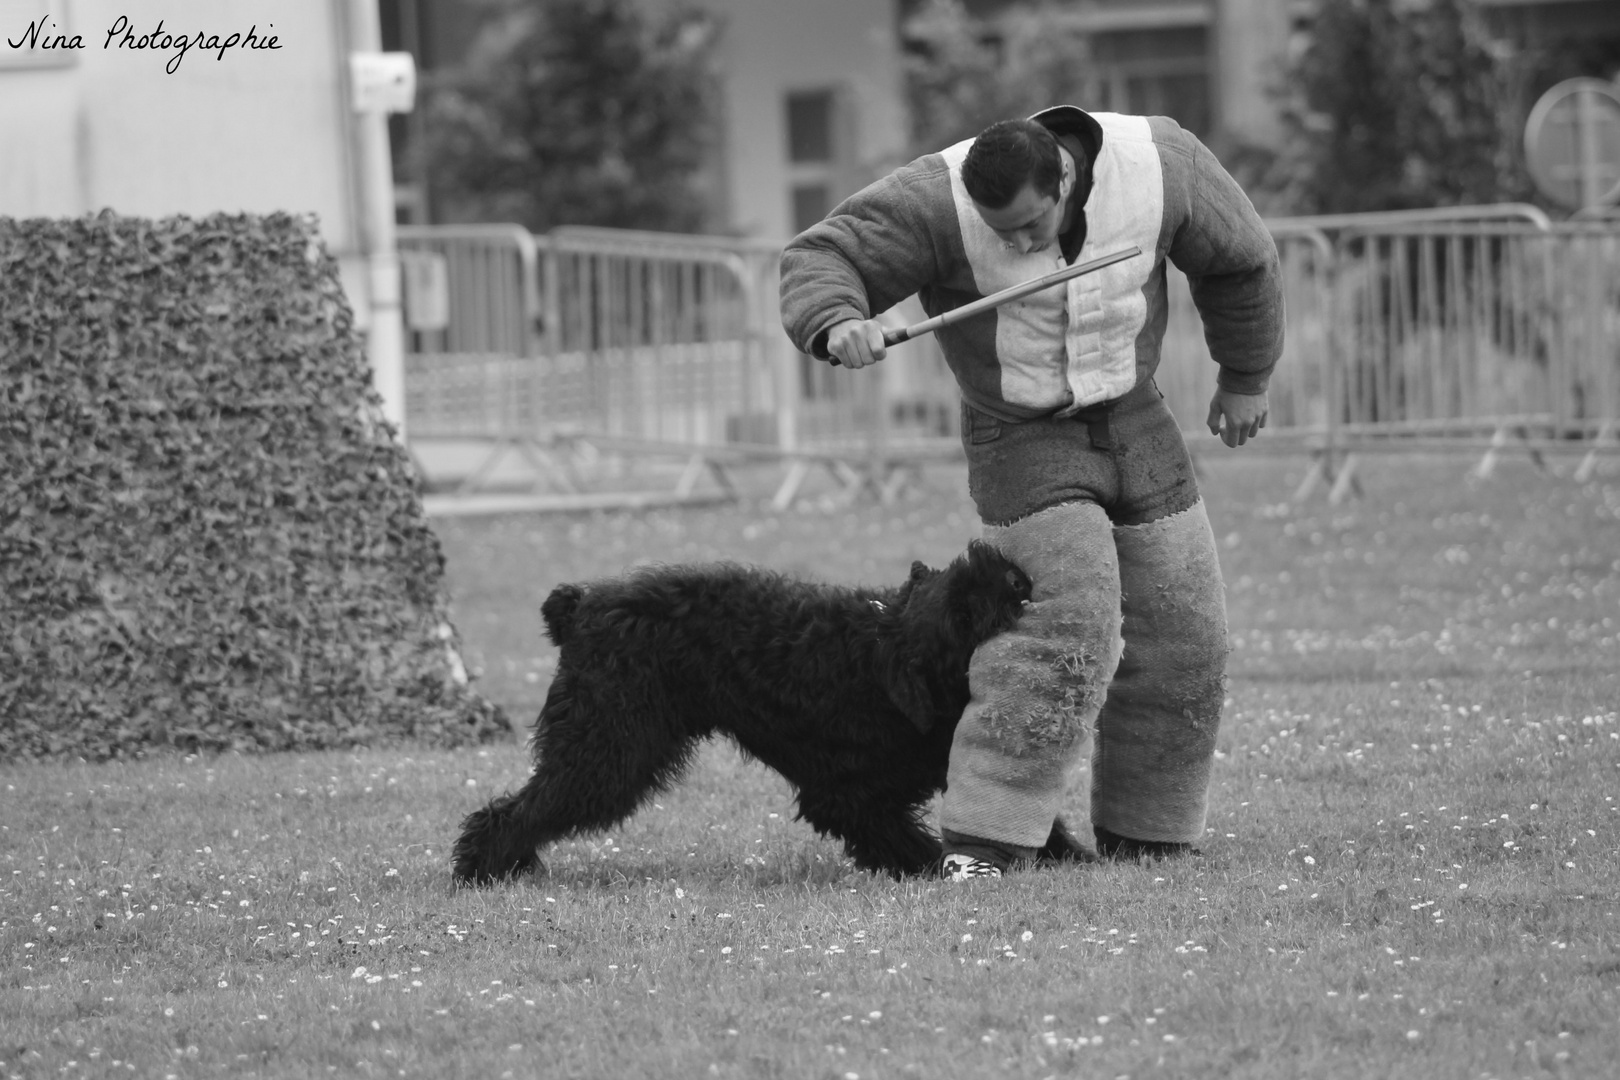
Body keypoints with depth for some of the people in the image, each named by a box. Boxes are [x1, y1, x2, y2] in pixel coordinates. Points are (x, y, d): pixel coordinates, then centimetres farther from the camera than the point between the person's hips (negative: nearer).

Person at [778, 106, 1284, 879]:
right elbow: (819, 262, -26)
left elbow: (1237, 257, 1)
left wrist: (1246, 377, 13)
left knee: (1181, 637, 2)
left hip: (1134, 423, 4)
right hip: (1020, 438, -4)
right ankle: (983, 838, -21)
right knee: (1068, 626, -22)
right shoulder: (937, 202, -27)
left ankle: (1141, 836, 16)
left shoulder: (1160, 166, -18)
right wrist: (839, 325, -49)